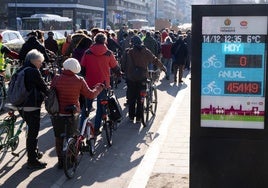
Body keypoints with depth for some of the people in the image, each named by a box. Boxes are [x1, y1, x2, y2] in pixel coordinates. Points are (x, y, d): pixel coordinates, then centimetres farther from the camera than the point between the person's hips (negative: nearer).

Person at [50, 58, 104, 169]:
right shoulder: (79, 81, -10)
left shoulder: (56, 79, -8)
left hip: (58, 114, 1)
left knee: (59, 138, 15)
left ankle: (60, 161, 21)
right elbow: (91, 95, -2)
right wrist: (99, 87, 15)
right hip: (72, 114, -1)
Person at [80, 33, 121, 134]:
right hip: (103, 83, -1)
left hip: (89, 83, 1)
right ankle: (96, 129, 9)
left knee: (86, 106, 12)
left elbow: (82, 68, 1)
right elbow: (115, 68, 3)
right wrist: (119, 73, 24)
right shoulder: (108, 53, -6)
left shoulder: (87, 53, -3)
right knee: (100, 107, 9)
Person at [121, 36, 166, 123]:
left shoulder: (129, 52, -5)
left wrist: (125, 72, 13)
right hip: (142, 78, 0)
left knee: (131, 98, 12)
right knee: (140, 98, 9)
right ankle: (138, 117, 10)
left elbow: (123, 64, -2)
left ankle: (131, 116, 17)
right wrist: (163, 67, 16)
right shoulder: (146, 51, -4)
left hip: (131, 78, 0)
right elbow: (155, 61, 2)